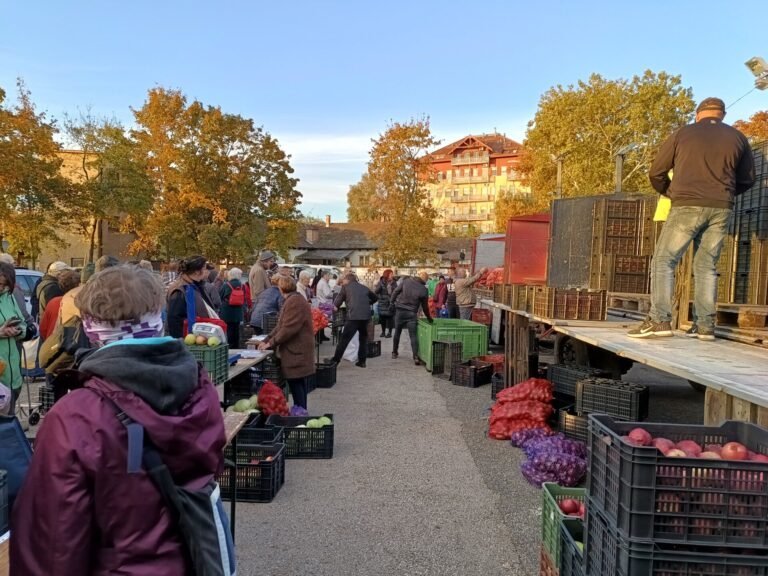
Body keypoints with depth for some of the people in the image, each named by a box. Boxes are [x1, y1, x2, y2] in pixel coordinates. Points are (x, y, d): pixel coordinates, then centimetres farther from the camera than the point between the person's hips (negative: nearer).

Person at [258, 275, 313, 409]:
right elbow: (281, 326, 17)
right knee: (299, 383, 15)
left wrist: (270, 343, -14)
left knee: (295, 384, -5)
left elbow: (288, 329, -23)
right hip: (298, 351, 10)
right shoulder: (293, 300, 16)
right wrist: (267, 341, 11)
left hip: (296, 353, -10)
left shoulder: (294, 302, -18)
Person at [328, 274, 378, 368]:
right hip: (366, 316, 4)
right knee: (363, 338, 18)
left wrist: (335, 307, 30)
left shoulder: (346, 287, 10)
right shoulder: (364, 288, 21)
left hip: (353, 316, -4)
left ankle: (335, 360, -3)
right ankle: (362, 361, 18)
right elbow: (375, 298, 29)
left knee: (344, 339, -2)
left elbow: (339, 299, 12)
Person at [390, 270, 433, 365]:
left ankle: (394, 352, 29)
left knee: (397, 332, 17)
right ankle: (416, 357, -9)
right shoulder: (423, 290, -5)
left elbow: (395, 292, -3)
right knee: (413, 335, 1)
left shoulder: (406, 281, -4)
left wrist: (392, 302, 9)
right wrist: (429, 318, 14)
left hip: (399, 310, 2)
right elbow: (425, 306, 2)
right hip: (411, 313, -2)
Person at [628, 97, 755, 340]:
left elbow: (656, 173, 6)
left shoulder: (682, 133, 6)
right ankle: (705, 325, 6)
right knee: (706, 266, 9)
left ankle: (660, 319, -12)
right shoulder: (737, 138, 14)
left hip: (687, 206, -3)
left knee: (664, 260, -1)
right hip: (721, 209, 4)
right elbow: (748, 179, 18)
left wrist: (670, 193, 24)